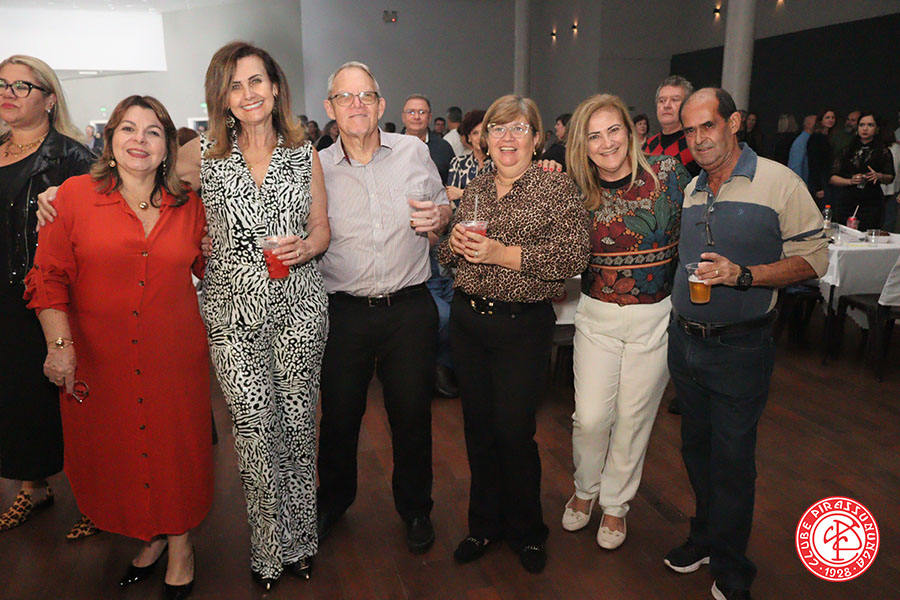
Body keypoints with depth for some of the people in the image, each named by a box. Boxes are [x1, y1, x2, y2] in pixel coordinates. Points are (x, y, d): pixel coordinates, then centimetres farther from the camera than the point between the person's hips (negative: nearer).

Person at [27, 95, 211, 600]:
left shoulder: (188, 205, 3)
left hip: (175, 359, 1)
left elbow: (209, 268, 17)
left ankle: (180, 540, 36)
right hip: (99, 363, 0)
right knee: (115, 452, 13)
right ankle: (151, 537, 39)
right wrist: (60, 343, -7)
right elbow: (49, 277, -1)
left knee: (176, 448, 10)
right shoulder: (75, 195, -2)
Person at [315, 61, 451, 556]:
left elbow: (445, 206, 15)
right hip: (343, 312, 0)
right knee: (339, 415, 14)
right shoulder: (316, 168, 2)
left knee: (412, 414, 11)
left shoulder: (413, 151, 3)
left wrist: (440, 216, -8)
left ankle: (415, 509, 35)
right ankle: (333, 501, 41)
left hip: (409, 309, 0)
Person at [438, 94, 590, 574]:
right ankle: (485, 523, 35)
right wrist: (453, 241, -5)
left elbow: (574, 257, -17)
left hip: (523, 325, -5)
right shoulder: (474, 190, 11)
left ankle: (525, 530, 29)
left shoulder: (556, 187, -6)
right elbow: (449, 258, 19)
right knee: (478, 426, 14)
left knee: (514, 430, 2)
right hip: (467, 319, 5)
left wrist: (502, 254, -21)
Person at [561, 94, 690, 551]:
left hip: (655, 319, -1)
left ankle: (615, 504, 32)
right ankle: (585, 489, 32)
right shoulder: (578, 193, -1)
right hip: (596, 316, 1)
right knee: (590, 417, 1)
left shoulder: (668, 174, -6)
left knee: (634, 418, 10)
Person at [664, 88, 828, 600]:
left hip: (739, 347, -5)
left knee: (732, 458, 4)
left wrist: (743, 275, -22)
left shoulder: (780, 183, -9)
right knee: (696, 447, 17)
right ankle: (705, 538, 37)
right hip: (685, 341, 6)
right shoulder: (691, 191, 10)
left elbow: (814, 259, -10)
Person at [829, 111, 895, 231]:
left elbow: (890, 178, 10)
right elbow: (832, 178, 6)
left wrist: (879, 176, -11)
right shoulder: (846, 150, 10)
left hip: (872, 204, -1)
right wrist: (850, 181, -10)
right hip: (846, 203, 1)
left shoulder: (883, 152, 9)